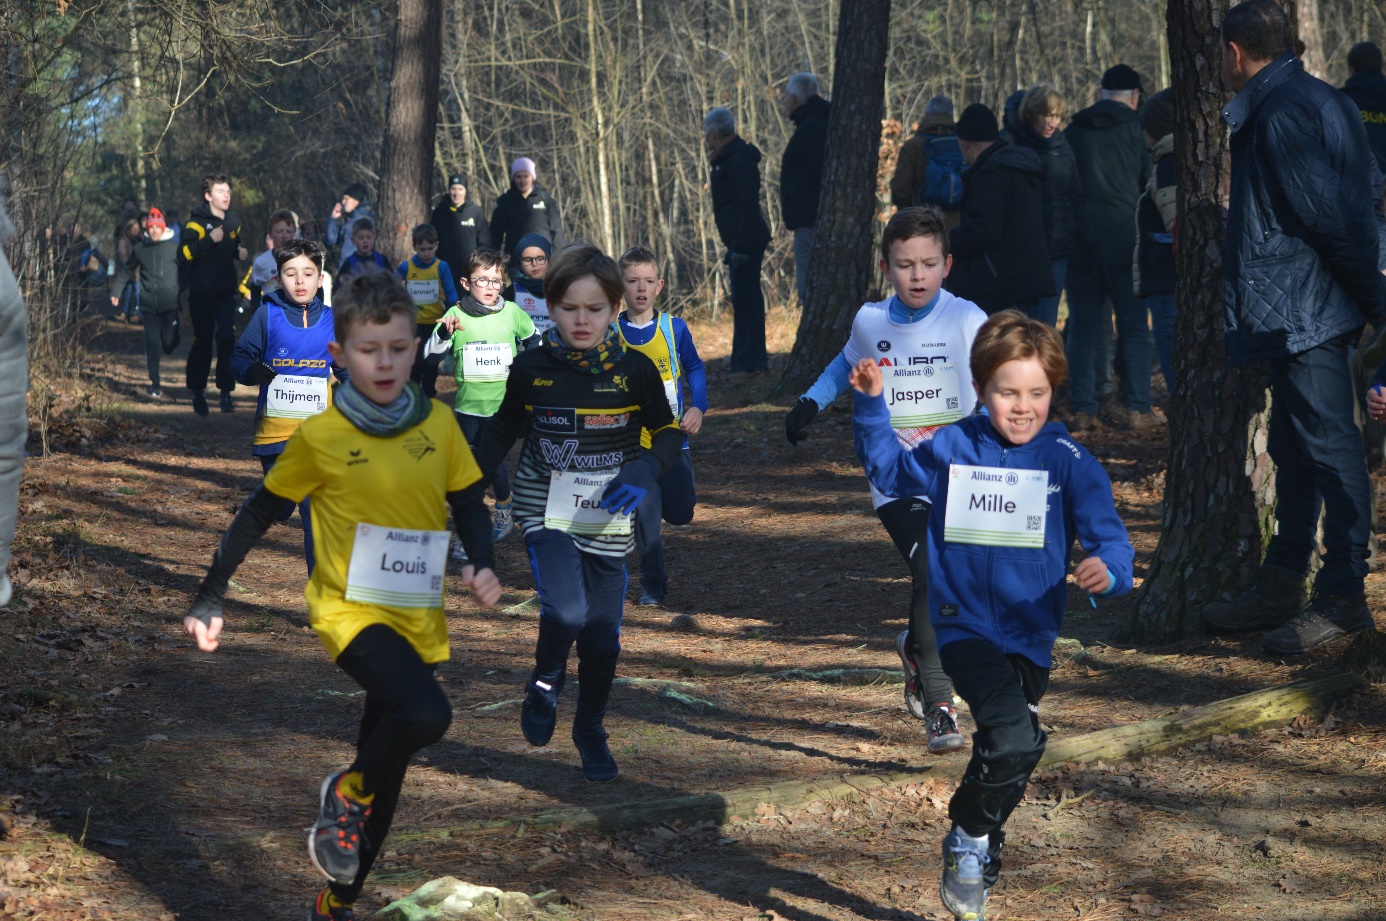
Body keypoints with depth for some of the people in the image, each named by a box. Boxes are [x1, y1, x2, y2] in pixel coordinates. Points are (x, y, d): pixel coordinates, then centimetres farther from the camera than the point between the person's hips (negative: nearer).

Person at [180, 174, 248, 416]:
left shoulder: (233, 222, 11)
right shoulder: (197, 222, -8)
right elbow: (184, 253, -21)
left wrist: (241, 253, 7)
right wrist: (210, 240, -26)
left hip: (226, 292, 4)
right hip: (201, 294, -4)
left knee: (227, 339, -10)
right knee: (202, 342, 5)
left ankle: (226, 391, -4)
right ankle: (197, 391, 21)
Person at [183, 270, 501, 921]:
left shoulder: (438, 426, -1)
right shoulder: (321, 437, -10)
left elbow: (469, 505, 10)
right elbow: (258, 514, -1)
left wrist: (482, 566, -10)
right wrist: (208, 598, -2)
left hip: (416, 621, 5)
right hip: (351, 612, -5)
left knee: (385, 774, 12)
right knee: (426, 714, -31)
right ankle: (348, 792, -2)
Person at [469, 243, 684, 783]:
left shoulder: (635, 370, -7)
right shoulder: (532, 368, -5)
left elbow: (668, 433, 2)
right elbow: (504, 429, 11)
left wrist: (645, 471, -18)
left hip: (607, 524, 1)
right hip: (546, 513, -1)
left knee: (602, 638, 6)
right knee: (565, 613, -23)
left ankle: (591, 731, 31)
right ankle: (545, 684, 9)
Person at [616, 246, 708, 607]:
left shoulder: (674, 328, -2)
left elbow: (694, 369, 7)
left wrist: (697, 406, -7)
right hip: (633, 440, -1)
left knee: (680, 513, 2)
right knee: (645, 515, -3)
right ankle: (653, 584, 12)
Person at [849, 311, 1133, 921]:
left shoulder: (1070, 463, -6)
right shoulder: (950, 449, -2)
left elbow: (1108, 537, -12)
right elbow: (887, 469, 13)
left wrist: (1107, 569, -35)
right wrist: (870, 406, -4)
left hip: (1032, 634, 2)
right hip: (964, 624, -2)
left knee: (1008, 756, 16)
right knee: (1014, 739, -25)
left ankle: (975, 869, 39)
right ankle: (970, 837, 0)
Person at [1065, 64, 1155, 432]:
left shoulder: (1073, 130, 10)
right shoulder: (1135, 127, 0)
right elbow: (1150, 181, 3)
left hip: (1080, 236, 3)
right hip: (1123, 235, -3)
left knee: (1082, 325, 6)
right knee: (1134, 325, 3)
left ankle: (1082, 408, 2)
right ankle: (1136, 408, -1)